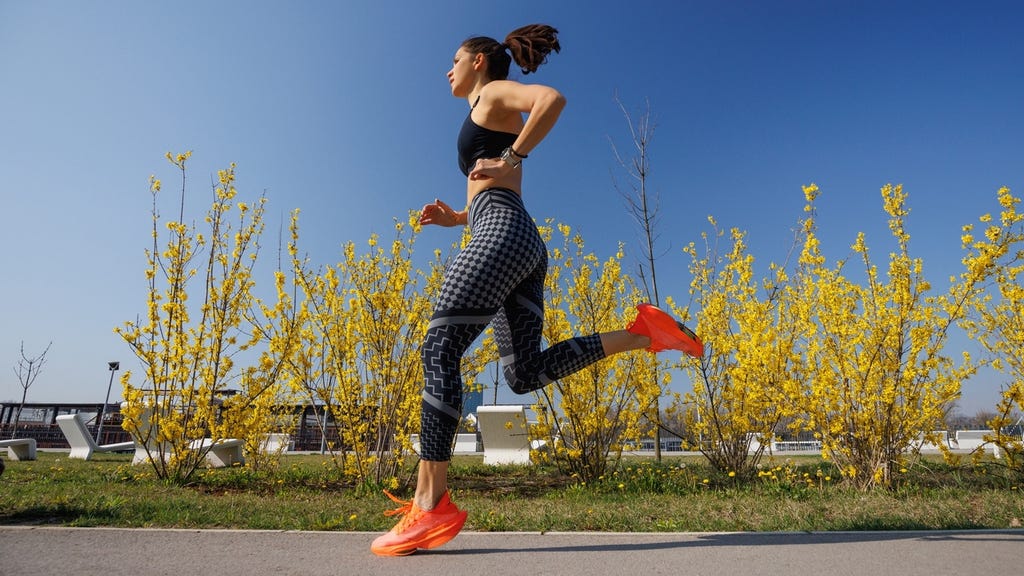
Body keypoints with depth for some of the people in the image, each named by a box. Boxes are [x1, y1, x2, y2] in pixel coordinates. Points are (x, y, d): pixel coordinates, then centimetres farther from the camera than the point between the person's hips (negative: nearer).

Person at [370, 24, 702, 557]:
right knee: (525, 374, 1)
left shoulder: (495, 92, 10)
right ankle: (641, 334, 0)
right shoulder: (489, 123, 35)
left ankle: (432, 504, -18)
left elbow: (554, 98, -13)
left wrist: (512, 156, -8)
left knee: (438, 349, -16)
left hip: (504, 231, -9)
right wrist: (455, 218, 17)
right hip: (520, 240, 9)